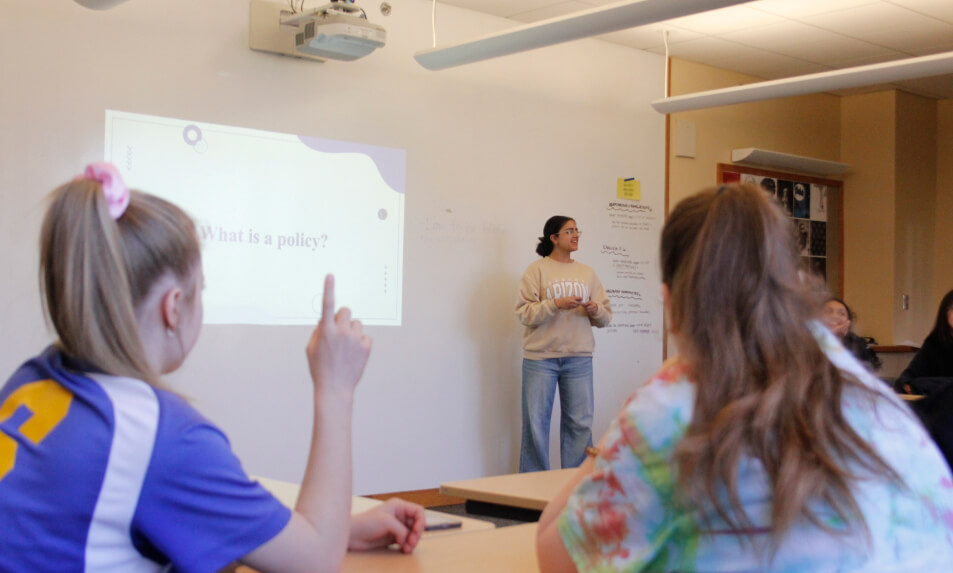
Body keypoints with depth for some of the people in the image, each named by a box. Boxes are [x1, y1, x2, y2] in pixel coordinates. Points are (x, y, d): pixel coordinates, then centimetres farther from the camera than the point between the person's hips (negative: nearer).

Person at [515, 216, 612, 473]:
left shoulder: (588, 273, 13)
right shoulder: (537, 270, 1)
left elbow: (606, 316, 13)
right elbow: (524, 312, -8)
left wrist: (596, 310, -9)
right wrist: (556, 304, -19)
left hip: (579, 358, 4)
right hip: (540, 357, -3)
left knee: (580, 423, 5)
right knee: (536, 423, 1)